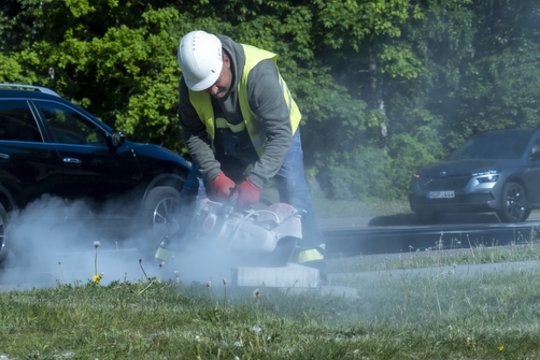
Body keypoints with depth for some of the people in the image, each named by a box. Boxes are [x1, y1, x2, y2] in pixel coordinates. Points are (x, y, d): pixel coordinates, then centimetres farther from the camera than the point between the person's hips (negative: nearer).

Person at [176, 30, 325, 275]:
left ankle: (312, 270, -17)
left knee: (294, 194, -17)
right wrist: (214, 175, -27)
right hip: (227, 146, 4)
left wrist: (255, 181, -48)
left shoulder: (259, 73, -42)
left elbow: (280, 134, -41)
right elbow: (193, 134, -15)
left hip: (274, 137, -4)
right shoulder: (190, 85, -28)